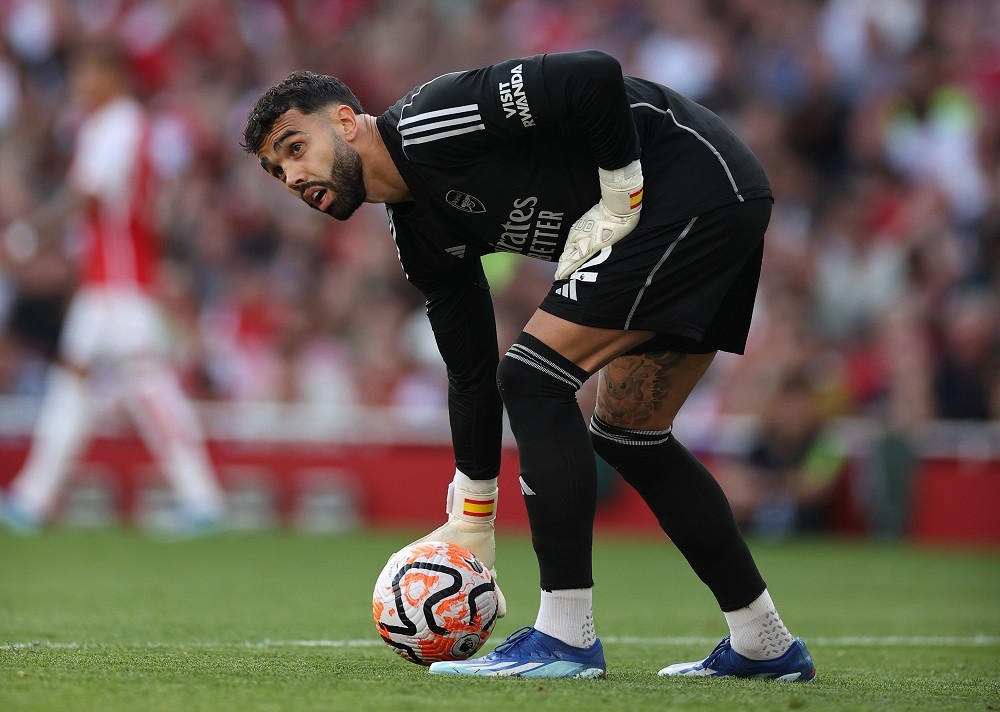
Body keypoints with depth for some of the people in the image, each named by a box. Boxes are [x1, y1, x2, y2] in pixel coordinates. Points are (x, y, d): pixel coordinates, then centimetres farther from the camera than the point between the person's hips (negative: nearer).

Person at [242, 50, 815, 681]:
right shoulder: (421, 232, 12)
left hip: (698, 178, -10)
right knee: (629, 436, 16)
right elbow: (472, 374, 18)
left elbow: (596, 76, -25)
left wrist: (619, 202, -15)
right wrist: (473, 523, 20)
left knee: (533, 376, -12)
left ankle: (567, 637, -11)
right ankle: (764, 645, 23)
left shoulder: (427, 124, -16)